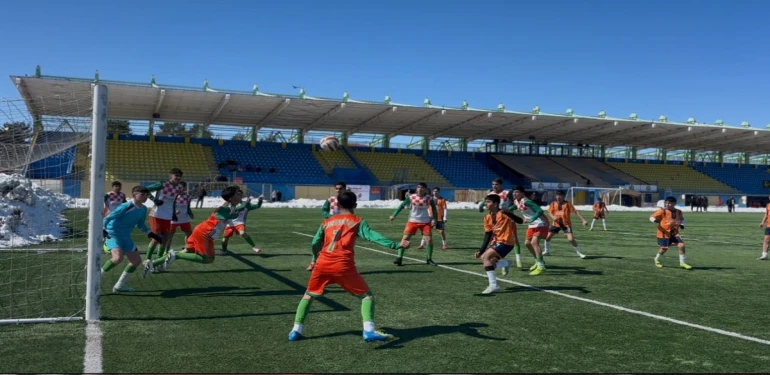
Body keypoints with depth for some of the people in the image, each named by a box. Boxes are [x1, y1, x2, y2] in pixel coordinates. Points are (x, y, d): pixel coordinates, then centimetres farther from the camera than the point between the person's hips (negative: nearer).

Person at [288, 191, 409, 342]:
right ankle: (369, 331, -12)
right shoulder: (358, 222, 9)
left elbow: (315, 244, 18)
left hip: (323, 264, 3)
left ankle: (296, 330, 18)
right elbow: (372, 236, -6)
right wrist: (395, 245, -10)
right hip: (343, 266, -3)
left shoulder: (327, 222, 19)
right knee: (367, 295, 7)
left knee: (308, 295, 24)